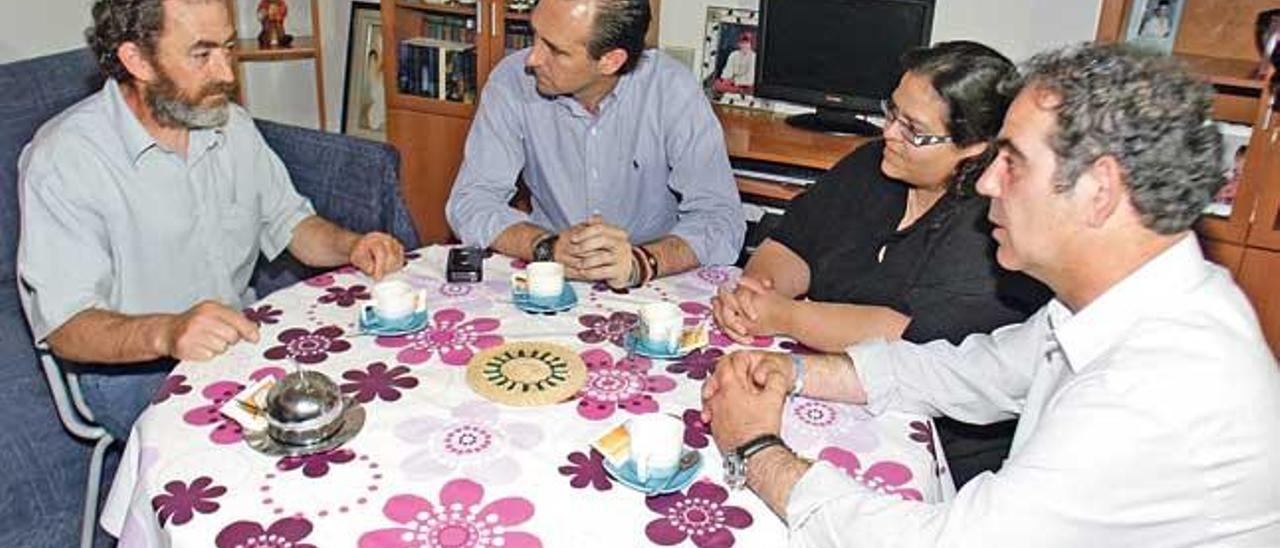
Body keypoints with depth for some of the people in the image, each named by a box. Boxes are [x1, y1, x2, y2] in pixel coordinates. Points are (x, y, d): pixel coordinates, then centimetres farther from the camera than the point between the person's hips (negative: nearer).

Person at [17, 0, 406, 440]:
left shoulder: (232, 124, 4)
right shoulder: (62, 159, -17)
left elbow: (289, 221, 13)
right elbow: (65, 324, -21)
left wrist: (350, 245, -9)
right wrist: (165, 333, -41)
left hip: (239, 333, 6)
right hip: (133, 366, -6)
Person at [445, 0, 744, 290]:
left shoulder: (673, 89, -14)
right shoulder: (512, 81, -9)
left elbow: (721, 219, -16)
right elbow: (470, 203, -10)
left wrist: (641, 262, -35)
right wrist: (548, 248, -28)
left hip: (654, 291, 0)